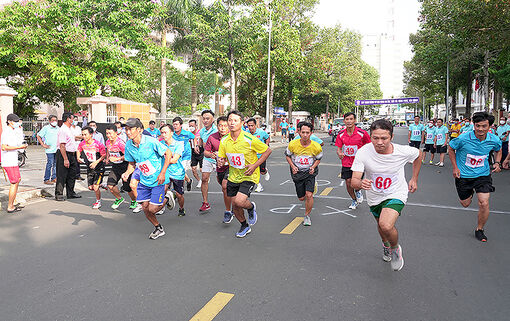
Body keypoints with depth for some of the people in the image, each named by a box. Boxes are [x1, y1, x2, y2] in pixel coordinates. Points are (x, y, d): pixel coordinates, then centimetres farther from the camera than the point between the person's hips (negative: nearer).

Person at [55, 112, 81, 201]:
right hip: (64, 154, -10)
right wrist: (65, 159, -25)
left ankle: (70, 193, 25)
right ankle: (59, 194, 6)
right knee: (62, 176, -3)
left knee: (72, 174, 15)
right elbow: (62, 145, -23)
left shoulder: (70, 129, 14)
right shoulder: (63, 130, -17)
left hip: (72, 155, 10)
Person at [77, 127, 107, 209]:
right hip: (90, 168, 6)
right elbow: (78, 150, 14)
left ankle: (98, 201, 13)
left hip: (99, 168, -5)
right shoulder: (82, 144, -7)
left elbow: (104, 155, -11)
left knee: (95, 188, -12)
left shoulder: (98, 145, -22)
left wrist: (96, 162, -22)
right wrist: (78, 158, -4)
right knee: (90, 187, 8)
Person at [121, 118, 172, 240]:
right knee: (145, 208, 5)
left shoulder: (151, 141, -20)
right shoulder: (128, 145, -3)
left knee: (152, 209, -8)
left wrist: (163, 173, -17)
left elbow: (168, 153, -13)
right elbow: (132, 163, 11)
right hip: (144, 180, 6)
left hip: (158, 179, -5)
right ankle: (158, 228, 29)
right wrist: (127, 173, -10)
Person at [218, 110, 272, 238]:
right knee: (234, 205, 9)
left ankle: (251, 207, 15)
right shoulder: (224, 141, -4)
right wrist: (220, 161, -18)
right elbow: (222, 157, 8)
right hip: (233, 177, 5)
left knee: (239, 201, -22)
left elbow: (268, 151, -10)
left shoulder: (249, 139, -19)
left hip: (249, 176, -5)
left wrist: (254, 165, -17)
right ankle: (244, 226, 37)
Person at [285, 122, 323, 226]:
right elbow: (287, 155, 5)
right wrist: (292, 166, -10)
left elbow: (318, 159, 6)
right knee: (301, 198, 9)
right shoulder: (293, 144, -14)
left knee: (309, 195, -18)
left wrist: (313, 167, -12)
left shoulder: (316, 147, -14)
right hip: (297, 173, 2)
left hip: (310, 173, -1)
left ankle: (307, 216, 4)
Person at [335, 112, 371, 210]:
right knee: (348, 183, 7)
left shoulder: (362, 133, -11)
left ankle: (358, 192, 28)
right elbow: (339, 148, 4)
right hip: (346, 163, 3)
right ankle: (354, 200, 35)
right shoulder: (341, 134, -2)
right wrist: (339, 153, -18)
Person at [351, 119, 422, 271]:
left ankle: (395, 248, 7)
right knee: (381, 225, 25)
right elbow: (354, 180, -25)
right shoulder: (363, 152, -25)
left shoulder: (403, 151, -22)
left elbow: (418, 154, 3)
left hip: (396, 194, -2)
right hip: (374, 197, 3)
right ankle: (385, 245, 61)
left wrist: (414, 179, 6)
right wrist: (361, 183, -49)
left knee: (386, 226, -27)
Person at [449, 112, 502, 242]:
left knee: (484, 203, -11)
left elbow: (498, 150, 14)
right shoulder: (463, 138, -21)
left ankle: (480, 229, 14)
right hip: (463, 176, -1)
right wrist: (455, 167, -7)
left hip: (483, 175, 1)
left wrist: (497, 163, -3)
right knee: (465, 204, 13)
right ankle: (471, 192, 51)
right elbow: (451, 149, -2)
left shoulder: (494, 140, -10)